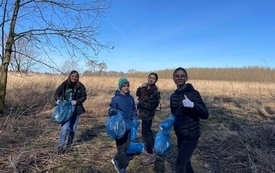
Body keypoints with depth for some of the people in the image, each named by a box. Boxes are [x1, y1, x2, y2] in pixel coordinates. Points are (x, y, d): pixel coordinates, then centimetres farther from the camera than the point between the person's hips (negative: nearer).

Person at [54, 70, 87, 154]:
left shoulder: (80, 86, -3)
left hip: (76, 110, 2)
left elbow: (84, 97, 0)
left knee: (72, 129, 11)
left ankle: (69, 146, 29)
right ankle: (60, 146, 5)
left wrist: (76, 101, -16)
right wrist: (58, 100, -19)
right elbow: (56, 94, 2)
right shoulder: (64, 84, -4)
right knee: (65, 128, -14)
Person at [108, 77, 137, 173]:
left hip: (129, 126, 5)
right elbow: (111, 110, -11)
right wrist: (112, 111, -33)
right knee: (121, 147, 1)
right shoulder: (116, 98, -10)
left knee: (127, 146, 14)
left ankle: (116, 160, 37)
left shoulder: (131, 98, 5)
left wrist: (135, 119, 4)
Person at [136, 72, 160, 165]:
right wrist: (140, 87, -12)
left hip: (147, 114, -9)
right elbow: (137, 94, 6)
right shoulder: (146, 87, 3)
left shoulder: (155, 91, -21)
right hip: (144, 113, 9)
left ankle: (151, 155, 2)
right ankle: (151, 149, 36)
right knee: (148, 131, 19)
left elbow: (150, 105, -24)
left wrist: (140, 103, -15)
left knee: (145, 133, -6)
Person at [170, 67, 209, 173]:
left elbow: (205, 115, -20)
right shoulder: (173, 96, 4)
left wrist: (192, 105, -37)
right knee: (185, 162, 20)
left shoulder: (193, 93, -15)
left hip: (191, 136, -6)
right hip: (180, 135, 7)